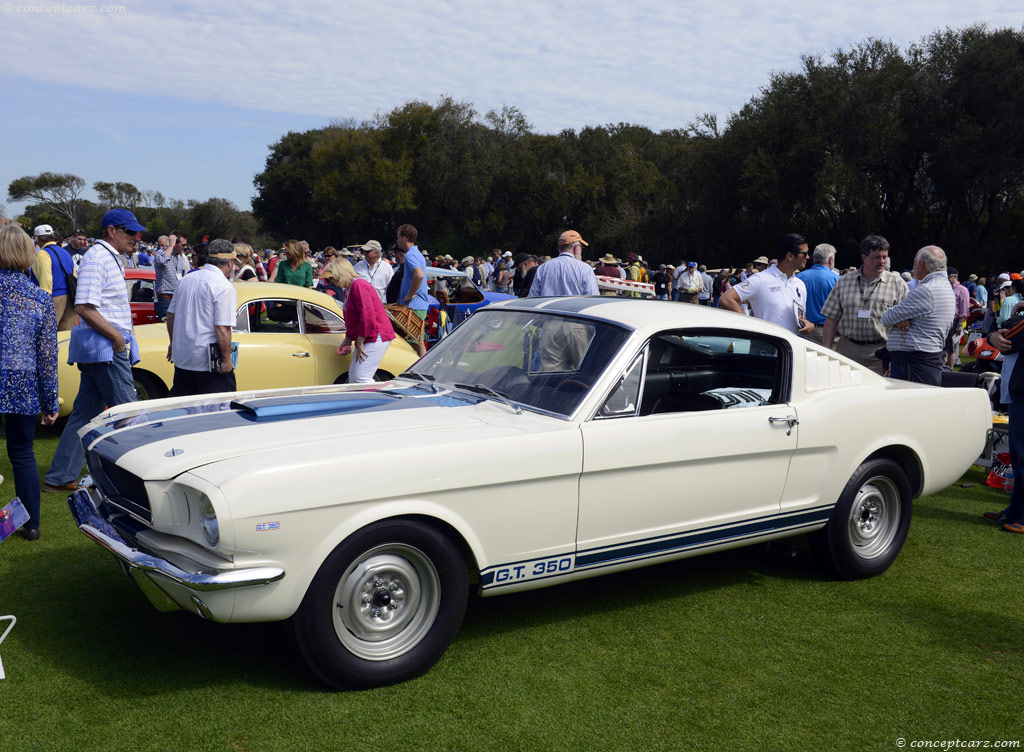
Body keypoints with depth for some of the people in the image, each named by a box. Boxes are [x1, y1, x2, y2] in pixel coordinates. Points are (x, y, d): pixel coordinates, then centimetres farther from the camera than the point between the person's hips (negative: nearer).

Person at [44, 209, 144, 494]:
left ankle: (59, 478, 17)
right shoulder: (97, 258, -13)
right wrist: (117, 337, -19)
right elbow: (84, 308, -21)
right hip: (105, 348, -10)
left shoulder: (111, 258, 18)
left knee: (85, 413, 12)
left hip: (104, 347, 10)